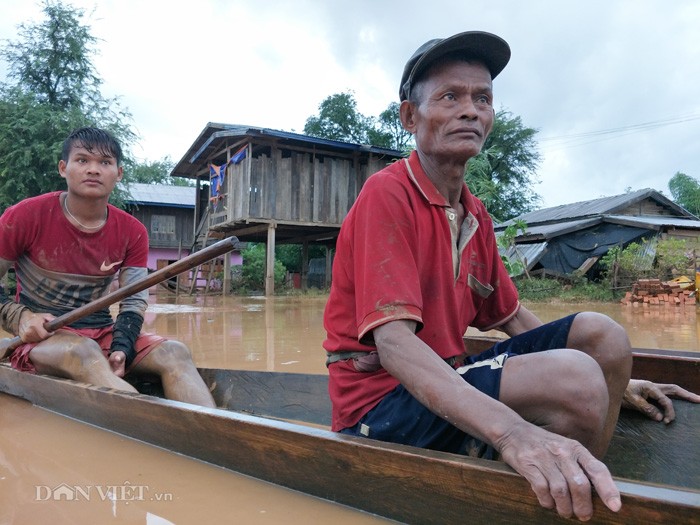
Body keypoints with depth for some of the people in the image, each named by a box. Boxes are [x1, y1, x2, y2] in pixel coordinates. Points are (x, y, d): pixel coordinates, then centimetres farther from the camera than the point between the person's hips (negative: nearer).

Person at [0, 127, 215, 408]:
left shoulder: (133, 232, 2)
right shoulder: (27, 215, -6)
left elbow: (133, 302, 0)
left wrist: (121, 349, -17)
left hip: (102, 333, 4)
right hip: (42, 335, -3)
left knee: (175, 352, -24)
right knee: (83, 352, -39)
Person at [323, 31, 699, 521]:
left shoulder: (476, 215, 8)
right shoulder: (387, 194, -16)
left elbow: (512, 317, 17)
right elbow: (393, 341, -27)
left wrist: (615, 379, 14)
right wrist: (511, 431, -41)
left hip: (448, 377, 8)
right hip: (384, 399, -8)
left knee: (600, 333, -2)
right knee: (570, 377, -27)